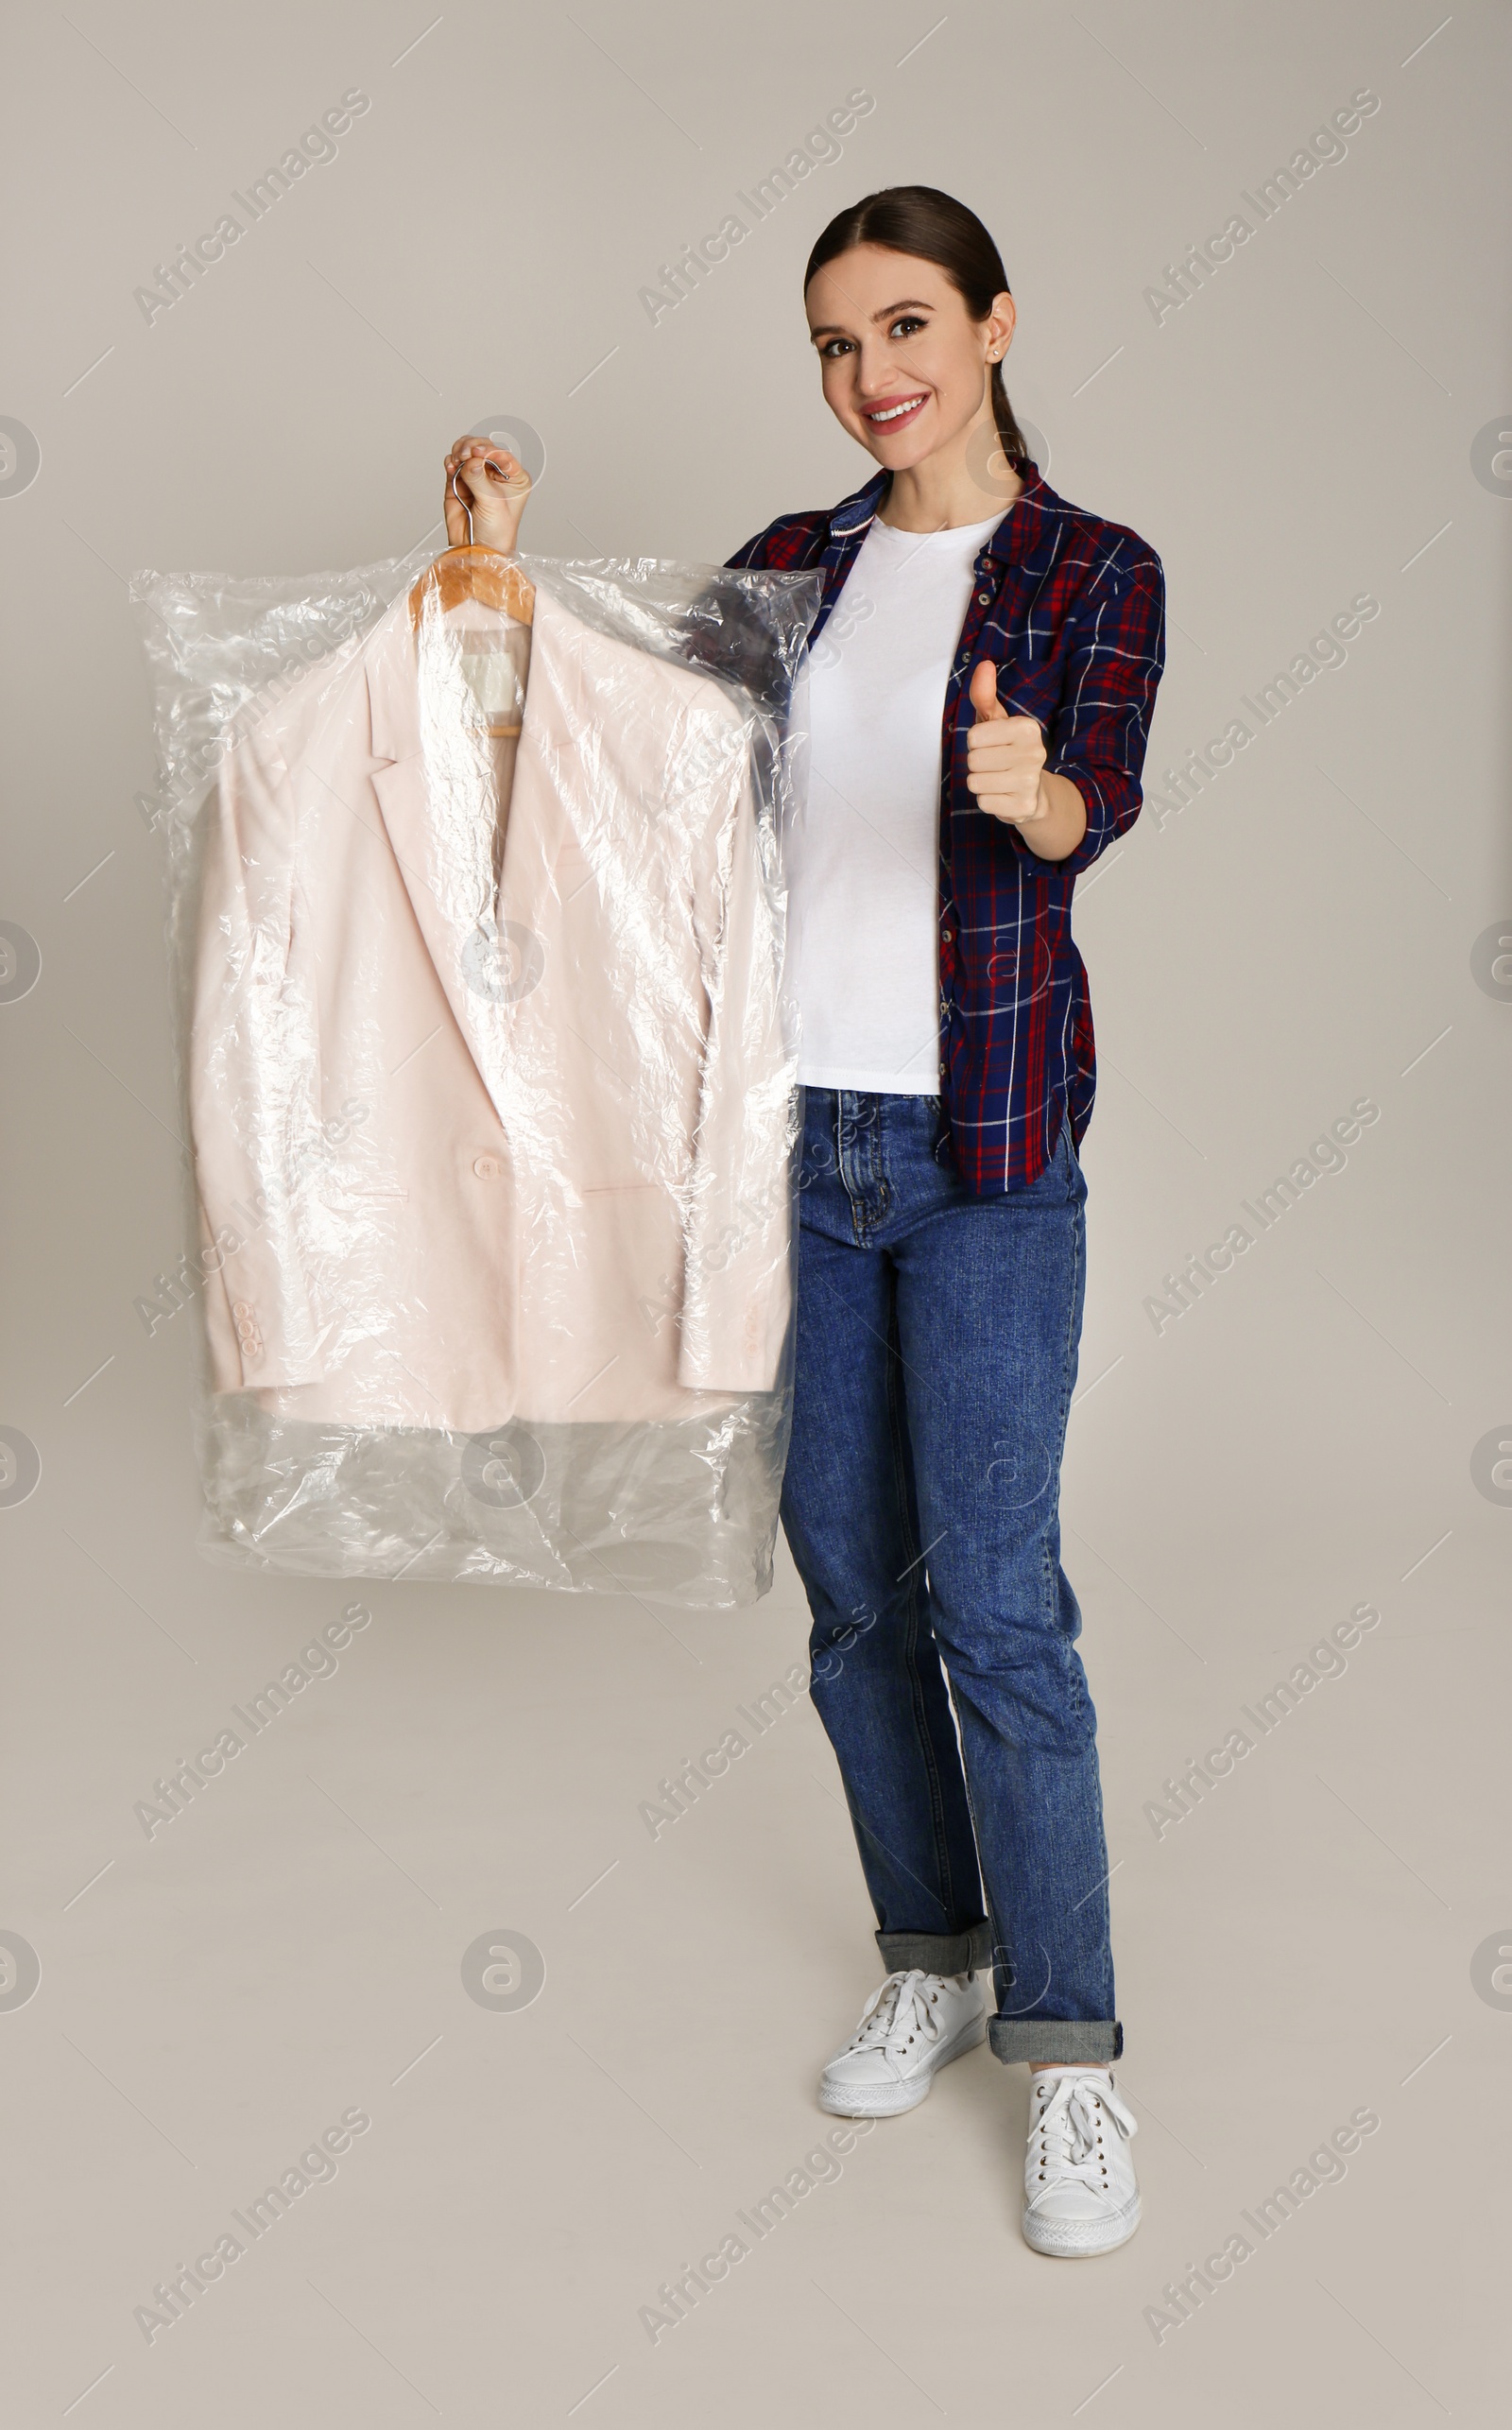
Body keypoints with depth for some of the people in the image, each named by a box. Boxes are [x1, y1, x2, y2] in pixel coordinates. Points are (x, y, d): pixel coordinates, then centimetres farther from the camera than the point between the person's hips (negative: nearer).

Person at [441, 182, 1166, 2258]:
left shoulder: (1096, 573, -1)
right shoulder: (791, 566, 11)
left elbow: (1097, 806, -19)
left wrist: (1035, 792, -42)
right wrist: (505, 566, -3)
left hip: (984, 1148, -4)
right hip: (790, 1129, 4)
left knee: (995, 1596, -5)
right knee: (849, 1577, 10)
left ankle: (1069, 2049, 8)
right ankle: (935, 1961, 28)